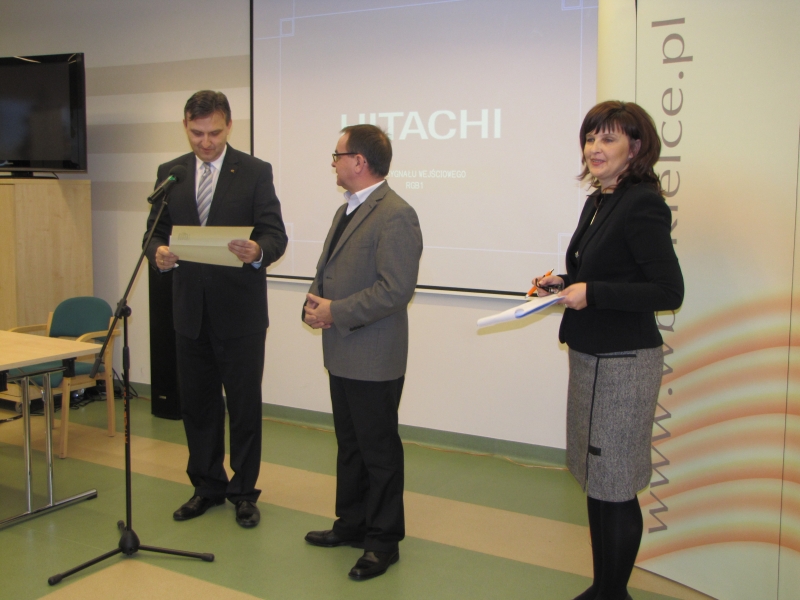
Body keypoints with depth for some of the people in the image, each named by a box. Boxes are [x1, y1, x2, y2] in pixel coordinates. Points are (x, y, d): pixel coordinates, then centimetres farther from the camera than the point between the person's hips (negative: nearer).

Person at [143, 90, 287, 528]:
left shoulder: (256, 172, -3)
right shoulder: (169, 173, 7)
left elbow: (276, 234, -8)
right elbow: (155, 230, 7)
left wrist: (258, 252, -31)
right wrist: (158, 252, -16)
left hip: (240, 310, -4)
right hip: (189, 310, 4)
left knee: (244, 405, 5)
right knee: (196, 404, 13)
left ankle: (244, 492, 21)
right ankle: (207, 486, 30)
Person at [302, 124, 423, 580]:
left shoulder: (395, 216, -18)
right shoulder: (347, 210, 14)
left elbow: (395, 289, -24)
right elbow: (329, 270, 21)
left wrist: (336, 313, -19)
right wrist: (315, 303, 1)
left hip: (374, 359, -10)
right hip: (343, 355, 10)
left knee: (379, 450, 4)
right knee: (349, 445, 20)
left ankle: (383, 541, 19)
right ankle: (352, 524, 36)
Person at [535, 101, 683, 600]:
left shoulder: (643, 204, -15)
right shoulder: (598, 203, 12)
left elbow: (668, 291, -20)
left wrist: (591, 293, -22)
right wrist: (564, 283, 4)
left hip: (624, 363, -9)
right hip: (592, 357, 9)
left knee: (614, 488, 2)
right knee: (596, 482, 17)